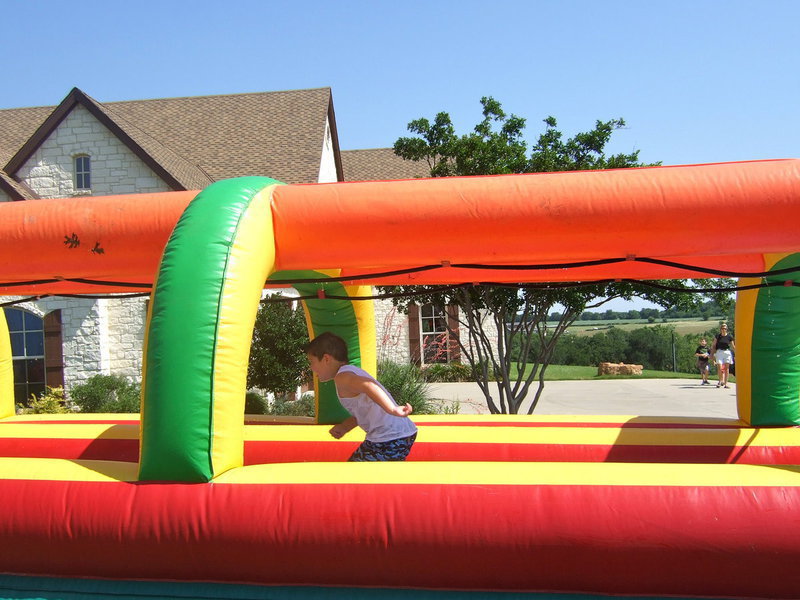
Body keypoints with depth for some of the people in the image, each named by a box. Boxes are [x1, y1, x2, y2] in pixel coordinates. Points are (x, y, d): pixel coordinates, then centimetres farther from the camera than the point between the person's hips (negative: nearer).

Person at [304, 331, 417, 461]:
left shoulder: (342, 377, -10)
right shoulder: (353, 371, 21)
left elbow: (369, 386, -31)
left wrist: (392, 409, -36)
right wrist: (344, 427, 15)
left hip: (387, 440, -10)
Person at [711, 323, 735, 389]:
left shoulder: (729, 337, 1)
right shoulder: (717, 336, 3)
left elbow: (733, 346, 9)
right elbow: (713, 345, 8)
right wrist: (712, 354, 4)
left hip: (727, 352, 0)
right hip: (719, 352, 0)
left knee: (727, 368, -1)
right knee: (719, 368, -9)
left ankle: (725, 383, 3)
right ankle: (720, 381, 11)